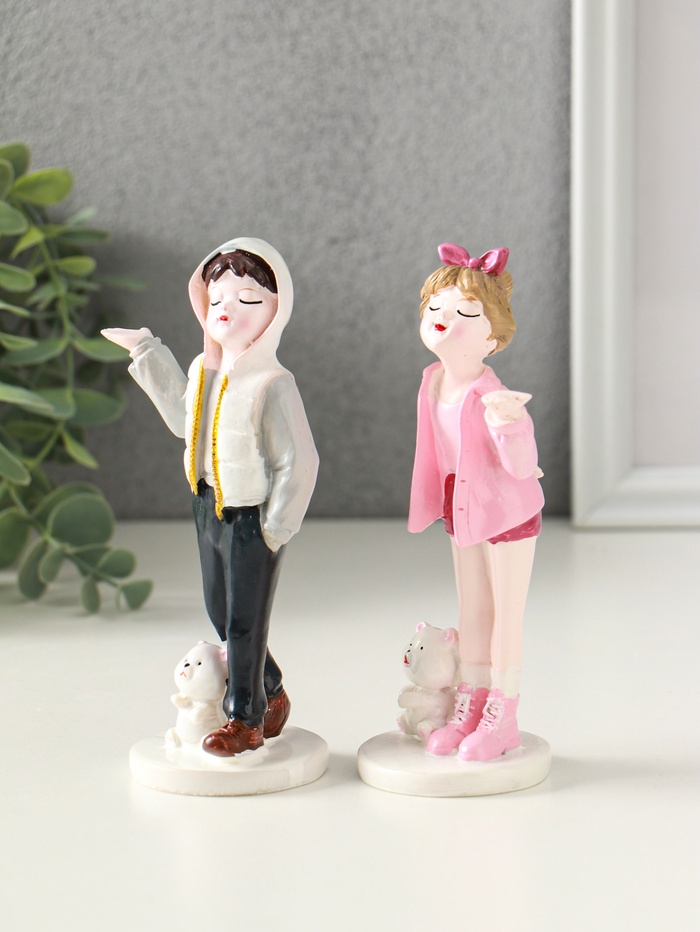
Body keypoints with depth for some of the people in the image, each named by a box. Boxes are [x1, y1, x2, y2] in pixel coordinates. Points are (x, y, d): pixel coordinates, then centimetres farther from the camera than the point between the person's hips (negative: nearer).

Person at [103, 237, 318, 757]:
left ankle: (245, 719, 21)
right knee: (222, 617, 18)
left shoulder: (273, 384, -21)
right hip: (209, 510, 8)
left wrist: (276, 525, -16)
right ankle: (270, 694, 37)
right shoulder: (205, 372, 1)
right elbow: (183, 422, 20)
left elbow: (299, 460, -19)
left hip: (251, 519, -8)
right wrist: (148, 354, 20)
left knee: (245, 623, 5)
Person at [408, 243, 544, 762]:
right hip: (463, 512, 8)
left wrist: (508, 425, -45)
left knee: (506, 613, 4)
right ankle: (470, 709, 29)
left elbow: (522, 466, -28)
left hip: (508, 514, -8)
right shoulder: (433, 383, -4)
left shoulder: (491, 397, -27)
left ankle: (502, 719, 15)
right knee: (472, 611, 17)